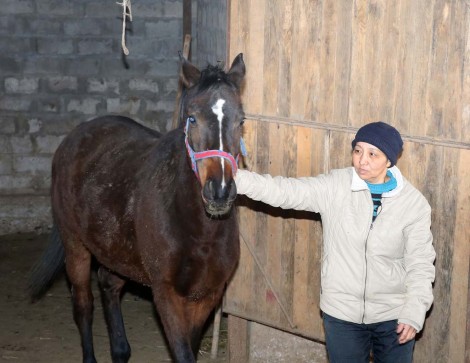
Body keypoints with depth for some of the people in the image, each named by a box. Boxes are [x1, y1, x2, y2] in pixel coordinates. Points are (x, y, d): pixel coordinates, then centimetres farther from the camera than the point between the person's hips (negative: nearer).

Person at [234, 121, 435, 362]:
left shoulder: (414, 202, -9)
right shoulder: (334, 187, -9)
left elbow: (420, 263, -6)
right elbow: (283, 191, -18)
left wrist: (414, 313, -14)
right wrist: (235, 178, -31)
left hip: (393, 315, 0)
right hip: (342, 313, 0)